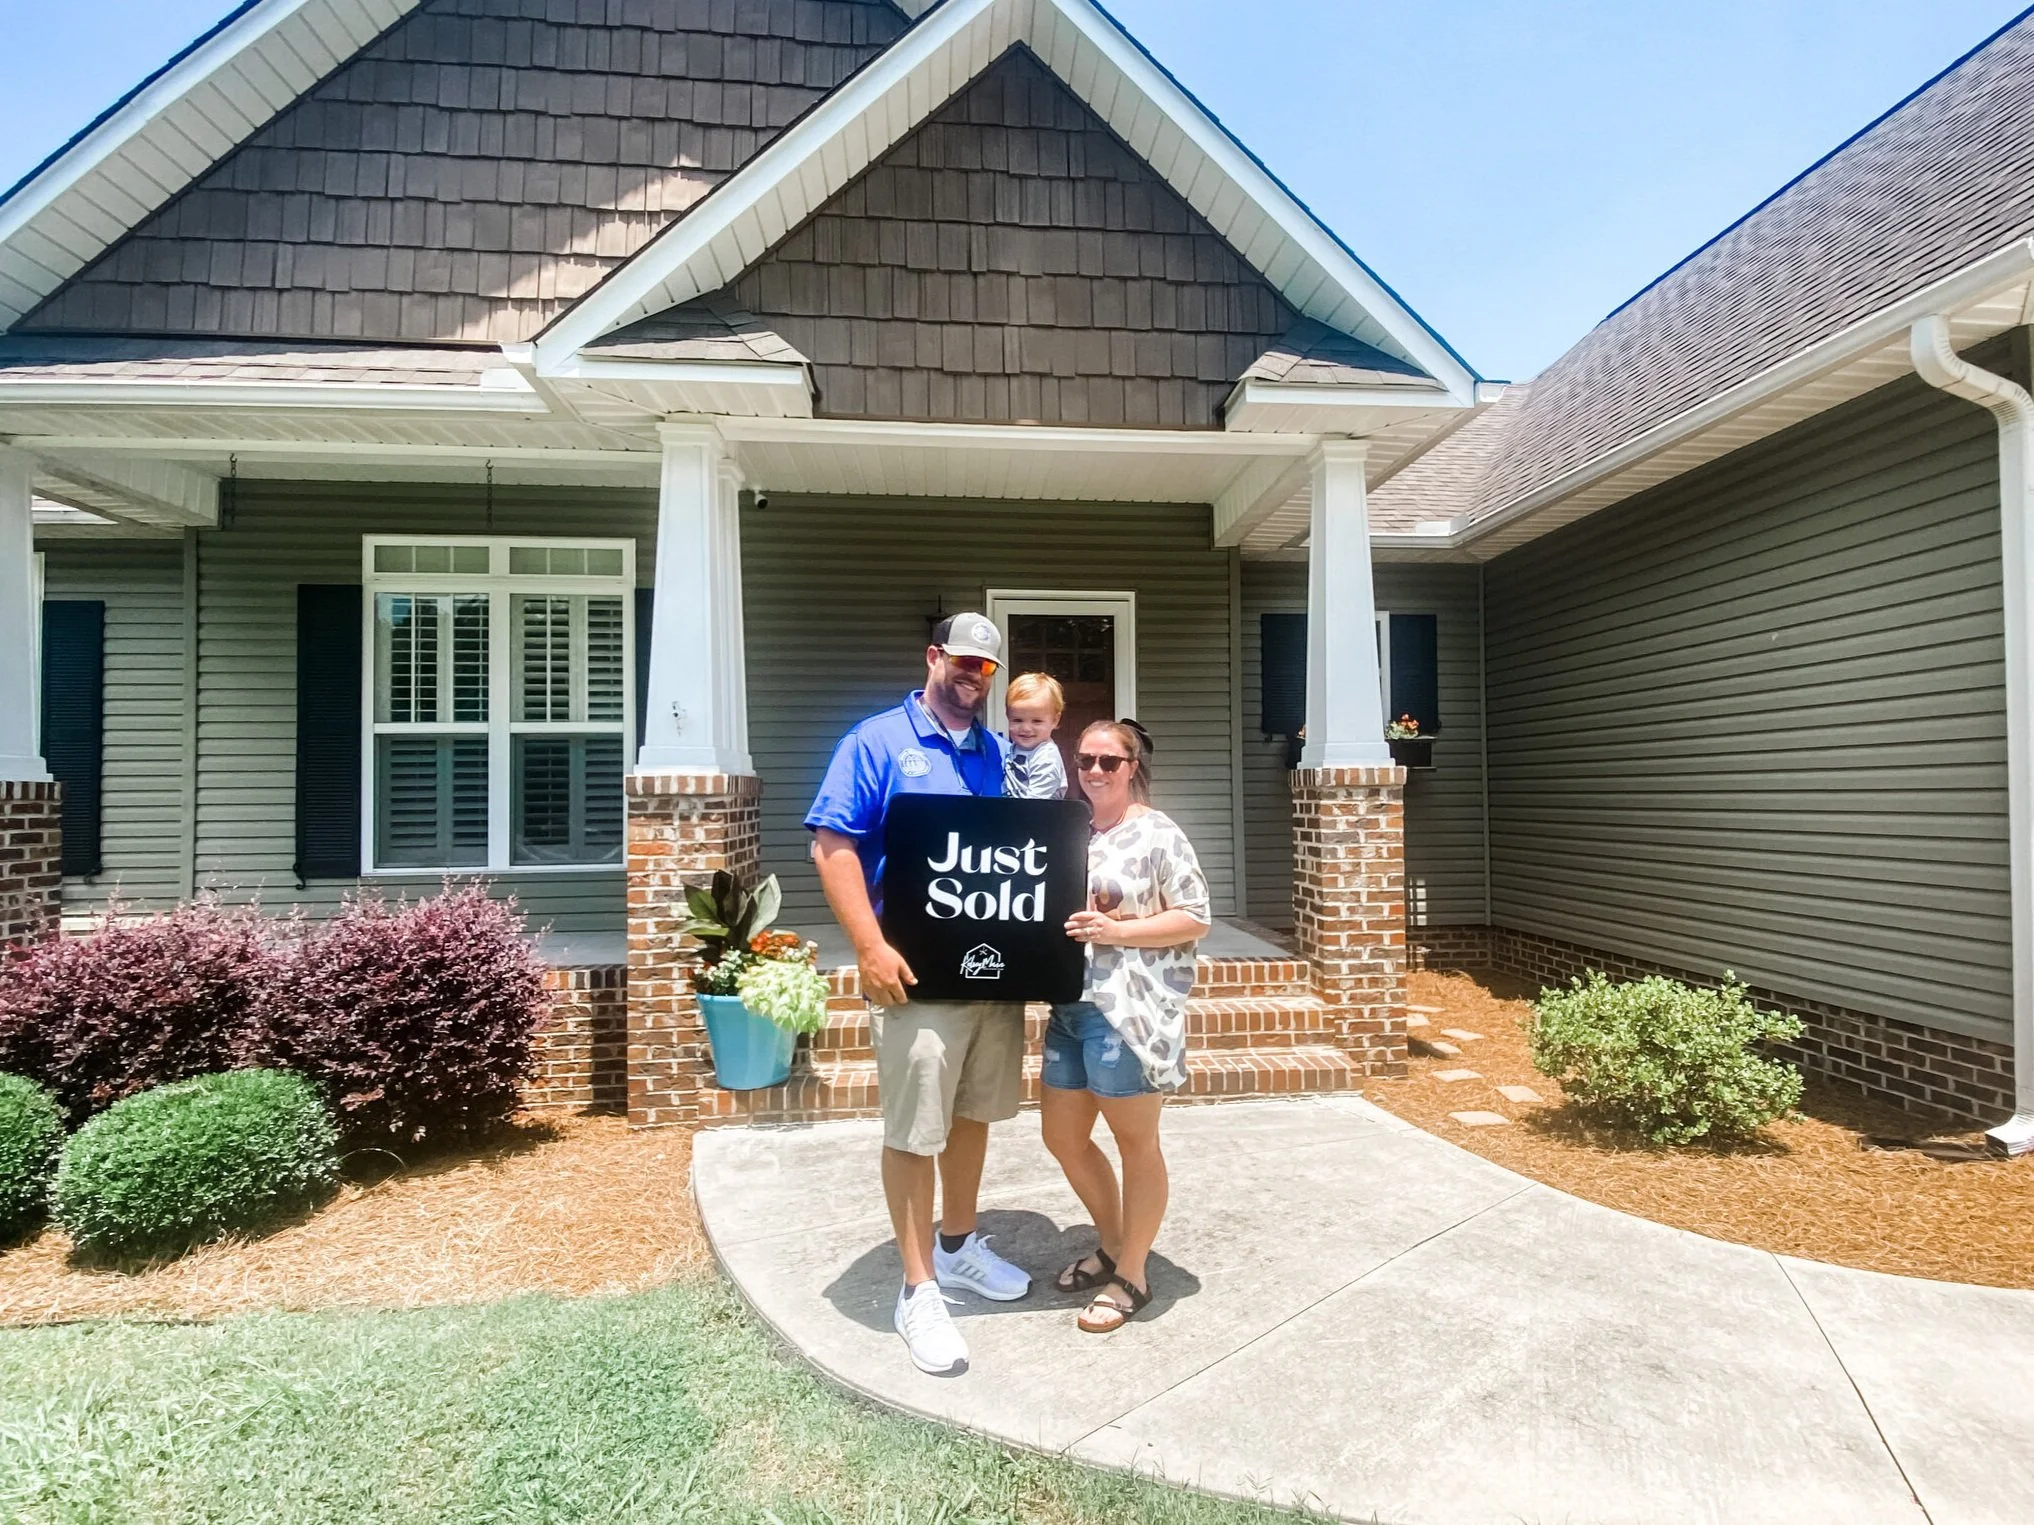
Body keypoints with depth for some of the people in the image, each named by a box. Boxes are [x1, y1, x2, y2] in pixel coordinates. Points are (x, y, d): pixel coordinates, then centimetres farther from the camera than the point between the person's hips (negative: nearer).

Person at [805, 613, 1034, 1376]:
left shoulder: (1000, 756, 12)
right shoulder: (876, 742, -5)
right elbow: (832, 847, -12)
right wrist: (871, 947, -20)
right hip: (918, 972, -6)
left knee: (974, 1112, 18)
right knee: (915, 1130, 2)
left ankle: (959, 1246, 38)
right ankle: (919, 1289, 17)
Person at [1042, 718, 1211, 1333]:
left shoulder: (1158, 833, -8)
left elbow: (1195, 919, -10)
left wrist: (1116, 931, -20)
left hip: (1130, 1011, -8)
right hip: (1070, 1007, 8)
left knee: (1135, 1141, 7)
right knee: (1062, 1137, 15)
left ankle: (1132, 1276, 25)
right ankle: (1112, 1245, 37)